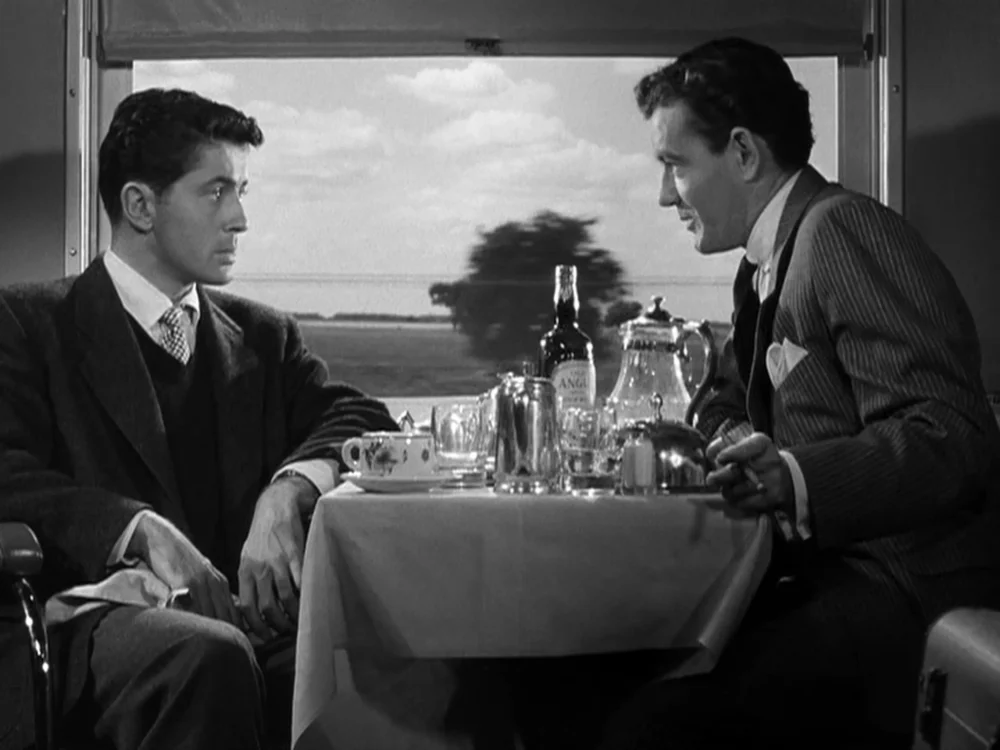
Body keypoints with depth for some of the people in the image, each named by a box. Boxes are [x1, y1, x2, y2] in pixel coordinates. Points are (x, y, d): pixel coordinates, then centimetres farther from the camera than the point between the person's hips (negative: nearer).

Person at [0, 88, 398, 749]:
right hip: (98, 615, -3)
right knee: (211, 655, -38)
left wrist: (289, 490, -9)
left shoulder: (263, 337, 24)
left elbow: (363, 421, 12)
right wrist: (141, 528, -19)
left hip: (247, 615, 3)